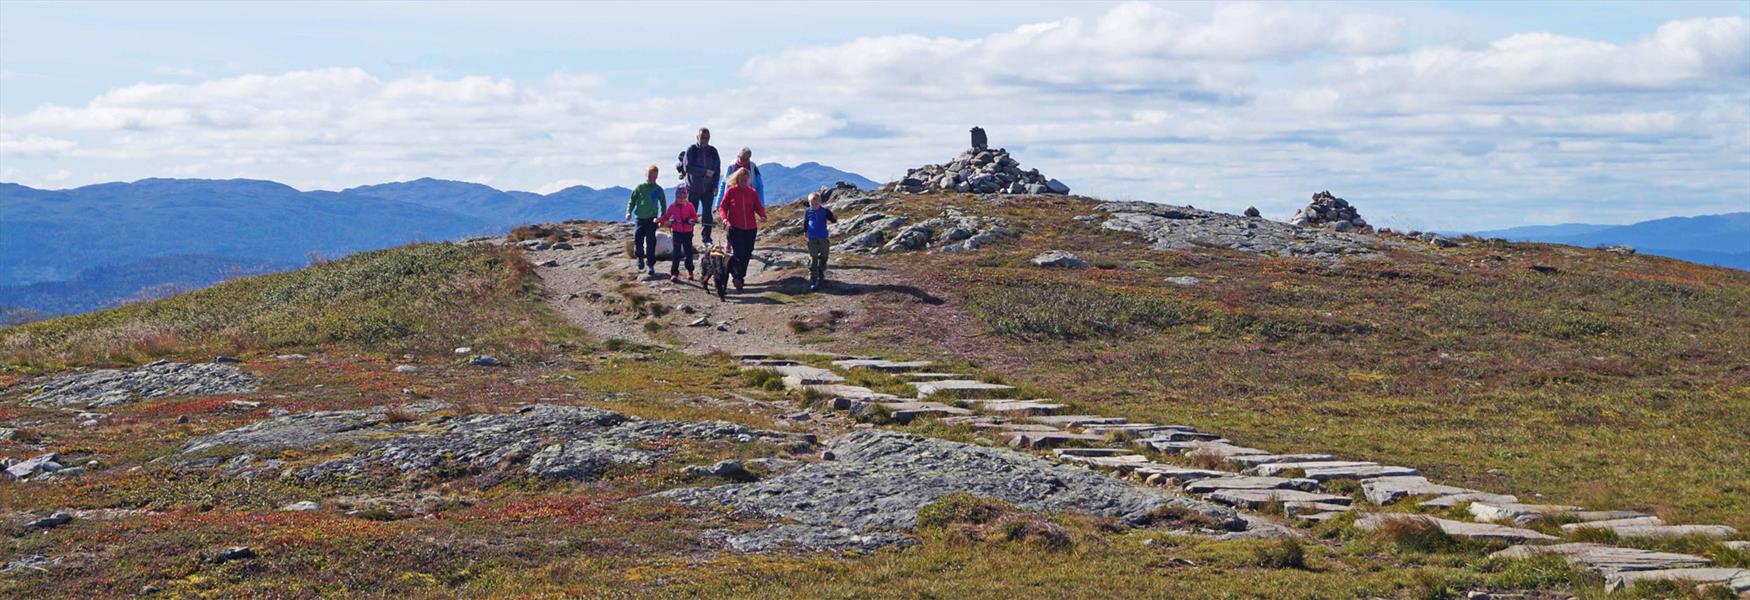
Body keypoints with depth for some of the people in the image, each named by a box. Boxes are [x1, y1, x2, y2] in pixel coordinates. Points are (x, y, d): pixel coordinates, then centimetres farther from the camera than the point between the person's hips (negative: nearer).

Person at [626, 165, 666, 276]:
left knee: (651, 241, -1)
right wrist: (629, 212, -7)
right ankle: (640, 257, 21)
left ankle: (650, 264, 6)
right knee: (638, 238, -4)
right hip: (640, 217, 0)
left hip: (653, 218, 0)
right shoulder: (640, 188, 1)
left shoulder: (658, 189, 3)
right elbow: (632, 200, 6)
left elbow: (663, 203, 13)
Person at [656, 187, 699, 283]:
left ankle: (690, 272, 25)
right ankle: (674, 273, 3)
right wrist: (659, 220, -11)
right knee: (676, 253, 0)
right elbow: (666, 216, 5)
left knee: (688, 252, 10)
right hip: (676, 232, 0)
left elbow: (695, 216, 3)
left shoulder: (689, 206, -2)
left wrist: (692, 220, -18)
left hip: (687, 232, 0)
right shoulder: (672, 207, 0)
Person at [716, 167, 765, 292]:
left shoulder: (752, 192, 6)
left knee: (747, 254, 10)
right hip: (735, 228, -4)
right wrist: (724, 218, -17)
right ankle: (737, 278, 0)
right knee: (739, 254, -12)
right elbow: (722, 206, 2)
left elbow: (758, 207, 6)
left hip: (750, 229, 4)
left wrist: (762, 215, -15)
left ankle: (740, 277, 26)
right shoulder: (730, 192, -2)